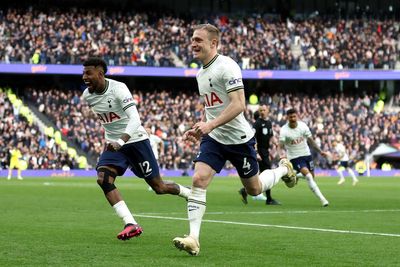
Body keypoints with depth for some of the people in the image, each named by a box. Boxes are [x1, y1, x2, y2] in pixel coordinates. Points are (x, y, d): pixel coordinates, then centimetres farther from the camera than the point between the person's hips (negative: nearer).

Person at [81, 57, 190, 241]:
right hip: (113, 144, 5)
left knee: (159, 187, 1)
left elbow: (135, 119, -33)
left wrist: (121, 141, -49)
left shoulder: (118, 89, -23)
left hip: (135, 140, -5)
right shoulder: (87, 95, -3)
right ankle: (131, 225, -24)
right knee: (103, 179, -21)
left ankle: (192, 194, 30)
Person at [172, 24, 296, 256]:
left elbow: (239, 105, -25)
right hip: (214, 138, 6)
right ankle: (193, 239, -19)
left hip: (239, 138, -6)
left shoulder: (226, 66, -17)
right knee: (198, 180, -15)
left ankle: (284, 169, 41)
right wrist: (199, 127, 10)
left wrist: (210, 124, -32)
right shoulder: (201, 73, 10)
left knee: (254, 189, 10)